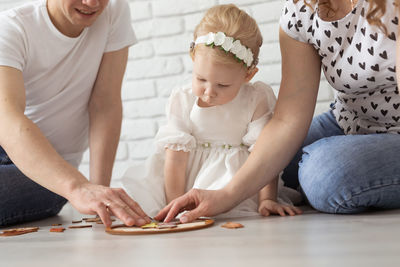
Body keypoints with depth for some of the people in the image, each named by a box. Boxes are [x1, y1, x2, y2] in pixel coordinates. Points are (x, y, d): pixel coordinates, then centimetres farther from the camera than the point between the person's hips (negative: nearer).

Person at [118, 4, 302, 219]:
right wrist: (175, 205, -14)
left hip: (235, 172, -2)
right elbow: (176, 155, -9)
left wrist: (267, 200, -17)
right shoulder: (182, 101, -5)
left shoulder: (256, 101, -9)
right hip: (188, 175, 3)